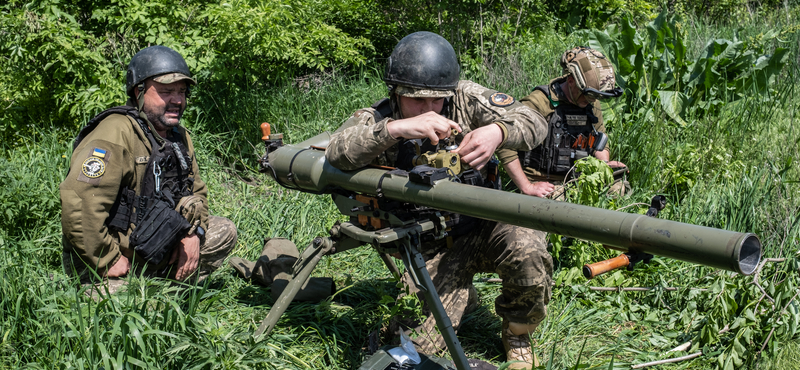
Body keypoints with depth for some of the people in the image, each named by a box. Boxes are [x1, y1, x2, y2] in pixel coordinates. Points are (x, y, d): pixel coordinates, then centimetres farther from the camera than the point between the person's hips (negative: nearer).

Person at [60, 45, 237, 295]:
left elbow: (196, 192, 18)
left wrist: (193, 234, -2)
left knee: (224, 232, 5)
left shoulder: (179, 136, 6)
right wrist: (108, 261, -24)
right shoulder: (117, 133, -22)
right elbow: (79, 204, -32)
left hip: (153, 251, 8)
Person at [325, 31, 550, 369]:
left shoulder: (466, 97, -6)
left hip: (484, 222, 1)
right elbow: (337, 153, -30)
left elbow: (533, 121, -10)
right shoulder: (375, 120, -9)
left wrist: (498, 131, -33)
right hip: (431, 245, 0)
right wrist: (395, 128, -44)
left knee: (527, 251, -33)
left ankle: (516, 335, 1)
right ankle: (462, 287, 25)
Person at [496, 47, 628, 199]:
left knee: (619, 187, -13)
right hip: (543, 185, -8)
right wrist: (527, 187, -21)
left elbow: (600, 141, 27)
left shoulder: (592, 104, 9)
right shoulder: (539, 102, -15)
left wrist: (605, 163, 4)